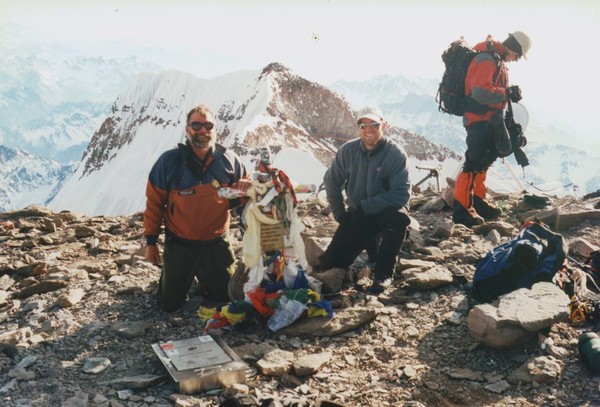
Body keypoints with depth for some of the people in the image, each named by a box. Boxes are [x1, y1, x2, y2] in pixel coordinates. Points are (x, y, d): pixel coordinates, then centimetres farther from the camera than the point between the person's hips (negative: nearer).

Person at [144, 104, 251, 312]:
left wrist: (245, 190, -18)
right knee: (170, 304, 11)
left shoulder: (229, 160, -6)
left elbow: (244, 193, 7)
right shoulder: (169, 161, -12)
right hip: (179, 245, -1)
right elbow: (154, 202, -6)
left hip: (216, 244, 2)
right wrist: (150, 241, -4)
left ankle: (203, 278, 46)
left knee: (226, 297, 17)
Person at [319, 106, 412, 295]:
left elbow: (402, 194, -24)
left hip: (386, 212, -3)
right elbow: (331, 182, 8)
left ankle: (384, 270, -14)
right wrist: (339, 214, 2)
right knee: (329, 263, -5)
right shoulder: (348, 150, -6)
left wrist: (366, 206, -25)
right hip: (357, 216, 3)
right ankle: (371, 244, 25)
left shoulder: (396, 153, -17)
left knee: (400, 217, -39)